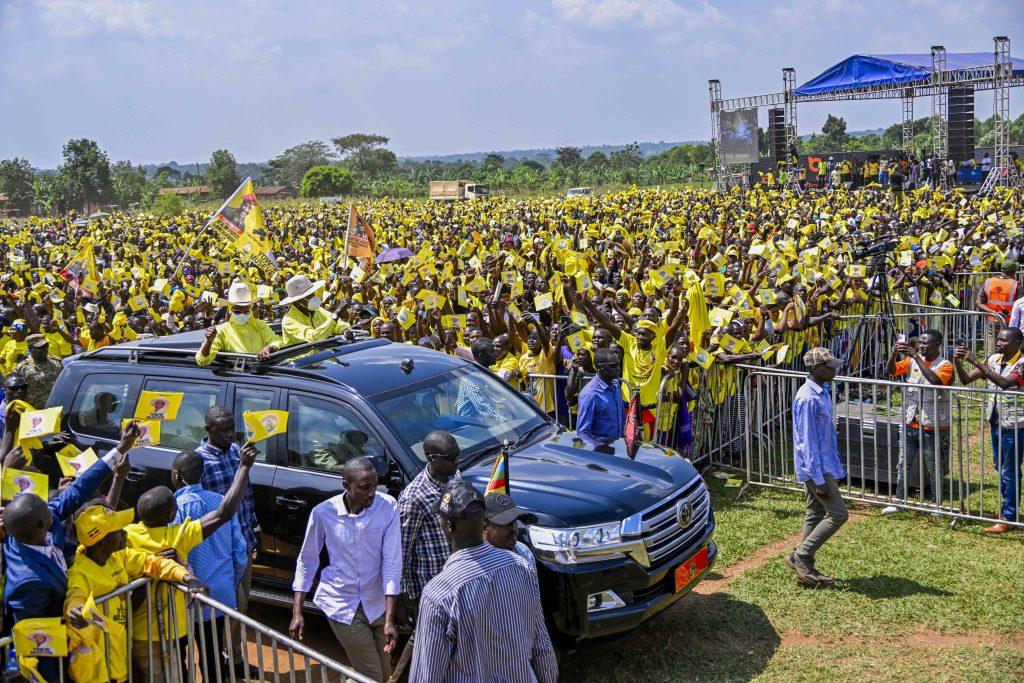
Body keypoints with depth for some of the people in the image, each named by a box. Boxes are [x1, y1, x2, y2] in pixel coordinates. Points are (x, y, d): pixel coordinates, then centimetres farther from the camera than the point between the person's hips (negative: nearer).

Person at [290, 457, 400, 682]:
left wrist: (389, 619, -19)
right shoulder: (323, 513, -16)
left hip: (377, 603, 2)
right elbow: (307, 561, -3)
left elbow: (392, 562, -15)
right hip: (342, 605, -2)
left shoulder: (388, 506, -16)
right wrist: (297, 612, -5)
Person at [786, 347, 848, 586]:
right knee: (838, 514, -8)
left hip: (824, 464, 10)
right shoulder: (808, 398, -21)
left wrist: (836, 467, 20)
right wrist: (819, 479, -21)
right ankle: (800, 557, -1)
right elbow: (808, 441, -21)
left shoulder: (822, 393, 9)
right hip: (815, 467, -10)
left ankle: (805, 567, 19)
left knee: (816, 515, 13)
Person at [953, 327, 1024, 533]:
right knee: (1000, 469, 20)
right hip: (996, 422, 7)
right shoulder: (994, 359, 3)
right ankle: (1007, 506, 37)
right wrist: (958, 362, -20)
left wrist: (976, 362, -36)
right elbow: (966, 380, 0)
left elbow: (1005, 383, -34)